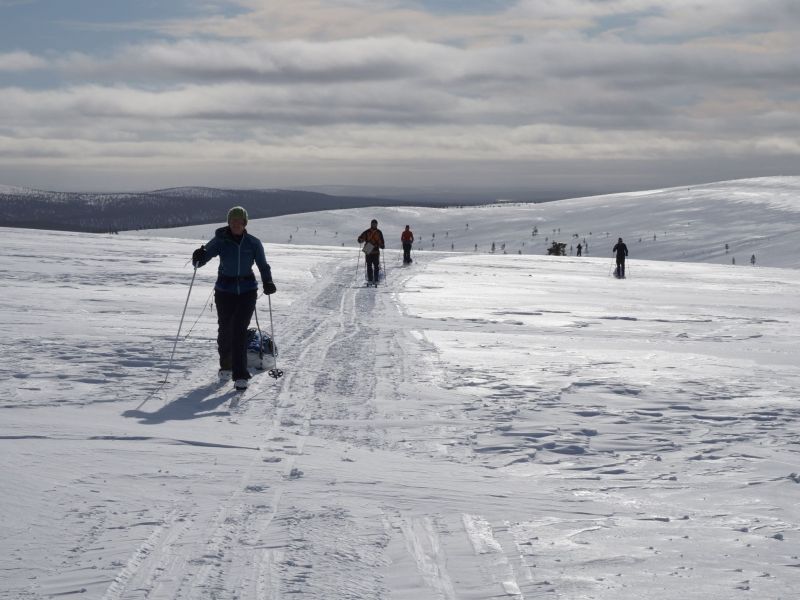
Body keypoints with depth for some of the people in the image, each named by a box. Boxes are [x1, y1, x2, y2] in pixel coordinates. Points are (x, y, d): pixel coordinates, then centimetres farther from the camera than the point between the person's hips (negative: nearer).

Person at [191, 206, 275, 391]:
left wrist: (268, 282, -10)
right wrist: (198, 257, -29)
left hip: (247, 291, -1)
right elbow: (200, 260, -5)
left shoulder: (253, 243, -1)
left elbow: (263, 265, 8)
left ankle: (240, 375, -12)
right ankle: (225, 365, 35)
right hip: (225, 291, 1)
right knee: (225, 329, 8)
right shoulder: (220, 241, -4)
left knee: (240, 330, -12)